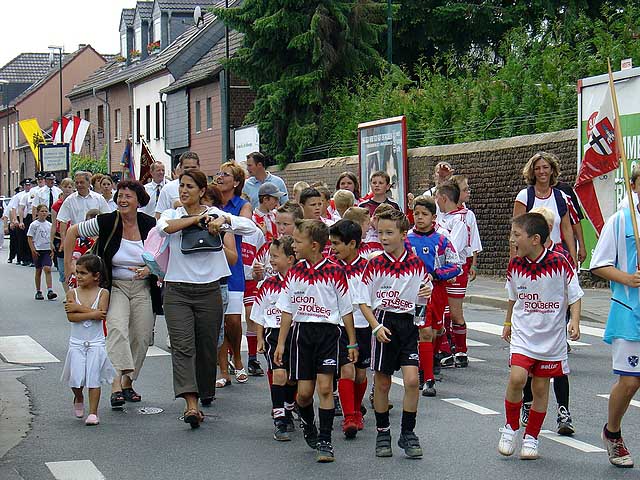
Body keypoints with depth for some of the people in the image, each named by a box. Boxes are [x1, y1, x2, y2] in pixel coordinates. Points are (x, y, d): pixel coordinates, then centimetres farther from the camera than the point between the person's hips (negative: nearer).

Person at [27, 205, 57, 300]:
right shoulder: (34, 225, -3)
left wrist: (52, 249, 3)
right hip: (38, 250, -1)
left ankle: (50, 291, -19)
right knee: (38, 271, 7)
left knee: (47, 269, -13)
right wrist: (33, 250, -11)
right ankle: (38, 292, 17)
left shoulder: (49, 225, 6)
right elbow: (30, 238, -3)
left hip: (47, 250, 1)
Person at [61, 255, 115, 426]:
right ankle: (78, 398, 28)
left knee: (94, 378, -2)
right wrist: (92, 314, -20)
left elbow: (102, 314, -18)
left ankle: (93, 412, 6)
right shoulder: (72, 293, 0)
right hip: (77, 343, 1)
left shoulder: (103, 293, -3)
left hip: (96, 343, -1)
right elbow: (71, 317, -13)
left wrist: (79, 307, -17)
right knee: (76, 378, -4)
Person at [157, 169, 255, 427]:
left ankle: (206, 391, 33)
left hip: (209, 289, 1)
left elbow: (249, 226, -6)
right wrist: (199, 218, -15)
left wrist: (222, 220, -16)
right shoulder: (172, 214, 7)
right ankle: (191, 404, -24)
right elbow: (165, 227, -19)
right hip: (177, 290, -1)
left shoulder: (215, 214, 6)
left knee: (207, 346, 9)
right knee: (182, 346, -14)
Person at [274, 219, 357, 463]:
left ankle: (324, 441, -3)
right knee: (304, 392, 3)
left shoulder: (334, 271, -6)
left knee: (325, 387, -10)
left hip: (328, 332, -3)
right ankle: (308, 425, 33)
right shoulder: (295, 272, 5)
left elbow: (346, 309, 0)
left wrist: (352, 343, 0)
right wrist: (281, 343, 8)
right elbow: (287, 310, 10)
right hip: (302, 332, 3)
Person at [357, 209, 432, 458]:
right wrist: (376, 326, -13)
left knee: (411, 380, -10)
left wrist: (428, 293, -12)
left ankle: (407, 433, 3)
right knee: (382, 383, 7)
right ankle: (382, 432, 22)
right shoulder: (375, 264, -4)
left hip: (408, 323, 0)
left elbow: (427, 289, 12)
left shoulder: (416, 263, -1)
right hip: (383, 323, 0)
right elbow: (363, 300, -1)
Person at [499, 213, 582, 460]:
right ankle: (510, 427, 6)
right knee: (516, 378, -17)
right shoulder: (515, 265, -3)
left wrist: (575, 321, -15)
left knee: (541, 387, 6)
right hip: (523, 334, 1)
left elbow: (574, 295, -2)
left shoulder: (559, 263, -13)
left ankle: (531, 437, 23)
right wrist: (508, 323, 24)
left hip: (551, 337, -1)